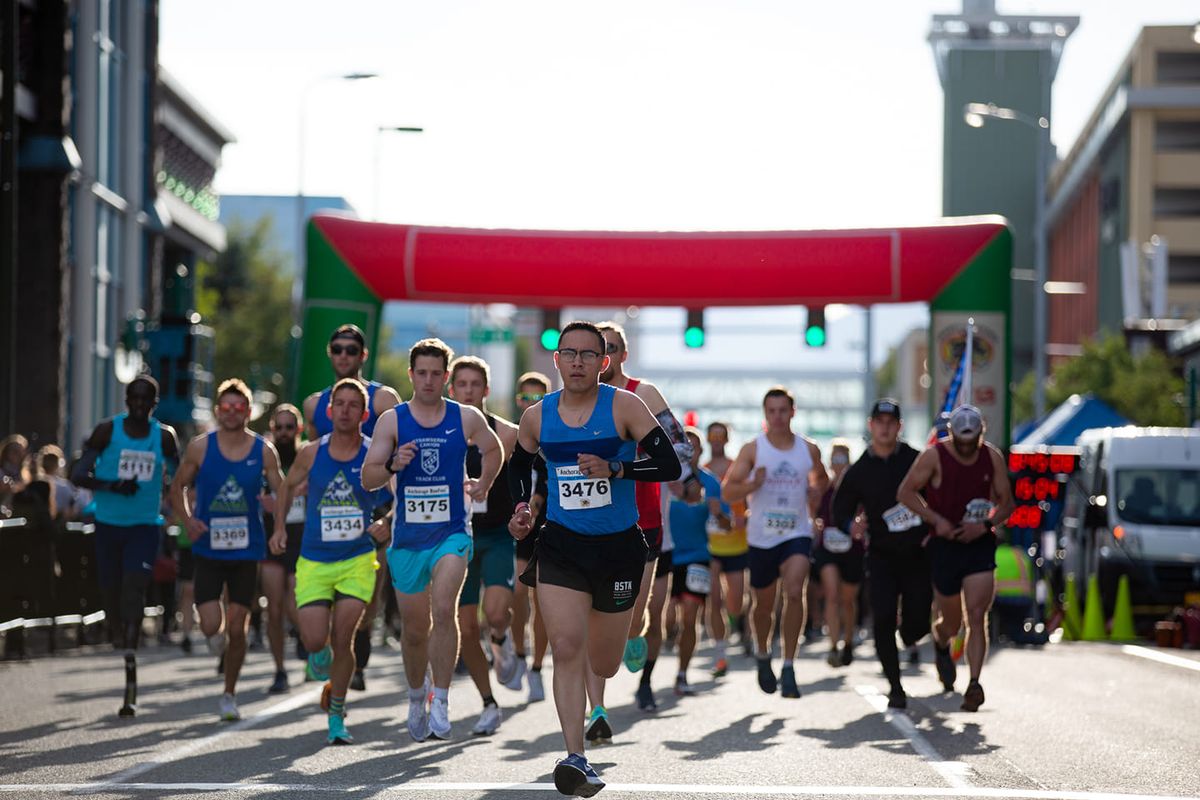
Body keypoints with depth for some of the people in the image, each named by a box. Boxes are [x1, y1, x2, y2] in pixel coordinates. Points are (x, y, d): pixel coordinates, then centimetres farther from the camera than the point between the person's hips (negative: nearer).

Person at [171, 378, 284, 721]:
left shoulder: (263, 451, -1)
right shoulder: (200, 447, -2)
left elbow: (282, 494, 5)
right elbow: (178, 487, 9)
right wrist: (187, 519, -8)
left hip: (246, 550, 0)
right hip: (208, 548, 0)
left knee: (237, 628, 2)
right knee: (211, 625, -11)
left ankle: (229, 695, 19)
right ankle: (217, 636, 28)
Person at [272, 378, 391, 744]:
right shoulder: (311, 454, -1)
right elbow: (288, 487, 18)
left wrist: (386, 523, -14)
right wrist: (280, 527, 9)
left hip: (357, 561, -1)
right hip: (313, 561, 1)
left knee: (342, 639, -7)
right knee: (314, 641, -9)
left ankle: (336, 714, 11)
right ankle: (321, 657, 30)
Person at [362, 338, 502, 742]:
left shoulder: (467, 418, 1)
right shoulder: (392, 420, -2)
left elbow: (493, 450, 22)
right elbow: (367, 478, -6)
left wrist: (482, 485, 13)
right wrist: (394, 465, -23)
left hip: (451, 533, -1)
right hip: (407, 537, 1)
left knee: (443, 610, -24)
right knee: (415, 629, 10)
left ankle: (441, 700, -19)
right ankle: (416, 695, 35)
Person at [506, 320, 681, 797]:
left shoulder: (624, 406, -8)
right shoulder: (537, 417, 1)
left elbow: (669, 466, -13)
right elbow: (520, 465, 21)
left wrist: (613, 469, -25)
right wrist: (521, 507, 3)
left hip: (619, 547, -1)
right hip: (561, 546, 1)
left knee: (603, 665, 10)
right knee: (567, 649, -17)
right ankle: (576, 759, -17)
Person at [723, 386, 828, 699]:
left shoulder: (809, 449, 4)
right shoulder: (752, 449, -4)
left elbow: (821, 478, 25)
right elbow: (728, 491, -7)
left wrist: (816, 491, 3)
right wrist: (752, 485, -26)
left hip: (797, 535, 0)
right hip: (762, 537, 0)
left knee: (794, 592, -22)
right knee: (764, 603, 13)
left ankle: (788, 668, -18)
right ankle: (762, 655, 41)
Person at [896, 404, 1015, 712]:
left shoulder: (992, 458, 1)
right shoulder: (934, 456, -8)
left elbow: (1006, 502, 8)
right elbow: (905, 492, -7)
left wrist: (985, 525, -11)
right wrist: (936, 520, -18)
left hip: (980, 545, 1)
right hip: (945, 545, -1)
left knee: (976, 617, -13)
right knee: (952, 621, 11)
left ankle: (974, 684, -16)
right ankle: (941, 644, 48)